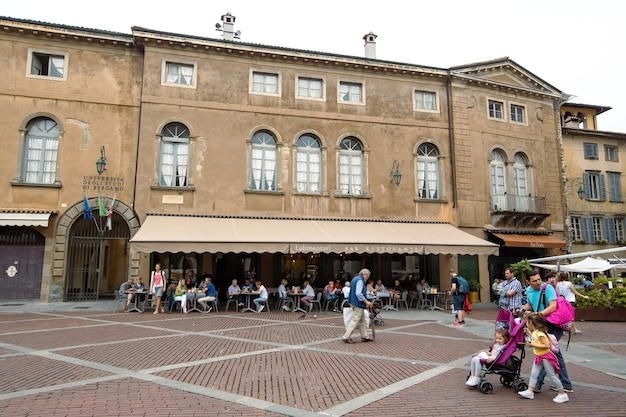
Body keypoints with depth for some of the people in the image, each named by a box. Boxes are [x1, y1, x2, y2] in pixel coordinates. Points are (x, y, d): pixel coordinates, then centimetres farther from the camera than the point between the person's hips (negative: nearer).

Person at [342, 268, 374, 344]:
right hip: (358, 304, -11)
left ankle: (364, 337, 22)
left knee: (362, 320, 16)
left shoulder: (355, 279, 16)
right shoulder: (360, 281, -16)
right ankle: (346, 337, -3)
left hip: (355, 303, 11)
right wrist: (366, 301, -18)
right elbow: (358, 294, -24)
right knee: (355, 320, -6)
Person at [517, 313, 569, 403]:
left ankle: (563, 394, 13)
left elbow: (547, 345, -27)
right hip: (538, 357, 9)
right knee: (533, 374, 4)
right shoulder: (534, 332, 5)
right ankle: (530, 391, 5)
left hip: (546, 357, -9)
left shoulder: (540, 334, -24)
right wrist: (529, 333, 15)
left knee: (552, 376, 1)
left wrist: (533, 345, -28)